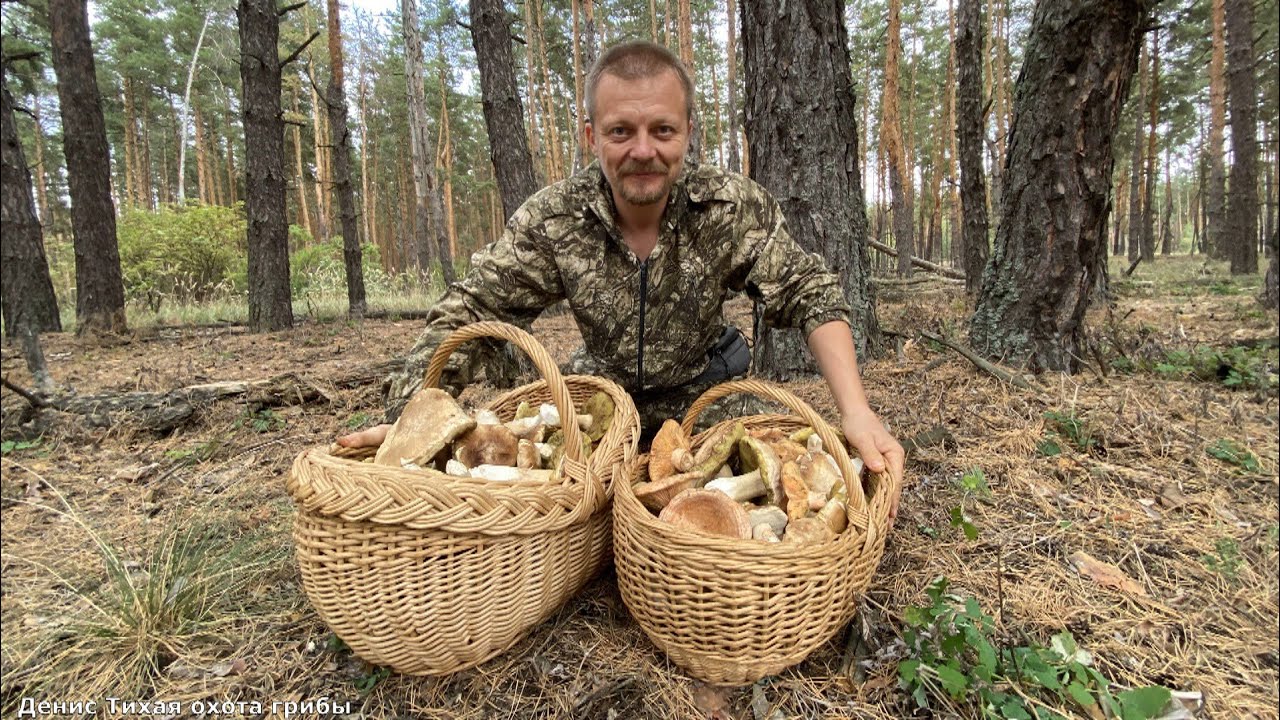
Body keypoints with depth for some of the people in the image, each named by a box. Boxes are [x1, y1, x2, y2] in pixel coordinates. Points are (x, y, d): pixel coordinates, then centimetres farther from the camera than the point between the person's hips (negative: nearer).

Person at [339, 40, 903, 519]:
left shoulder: (733, 208, -20)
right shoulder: (552, 220, -19)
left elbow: (810, 294, -19)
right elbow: (470, 313, -18)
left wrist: (857, 413, -34)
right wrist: (409, 416, -33)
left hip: (705, 395, 0)